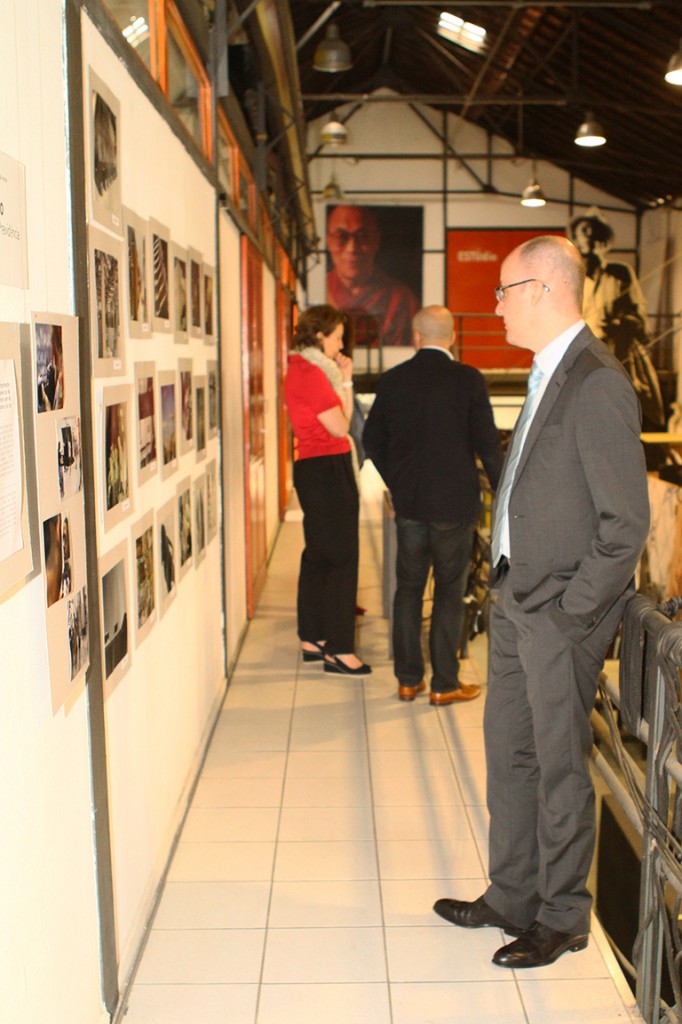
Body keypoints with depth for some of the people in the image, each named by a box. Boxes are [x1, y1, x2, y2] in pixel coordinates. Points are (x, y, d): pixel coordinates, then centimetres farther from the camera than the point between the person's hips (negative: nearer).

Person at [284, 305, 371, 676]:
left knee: (319, 554, 15)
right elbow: (340, 427, -15)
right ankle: (339, 649, -4)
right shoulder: (311, 373, -15)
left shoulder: (303, 369, 16)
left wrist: (341, 381, 10)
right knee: (342, 557, -8)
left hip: (313, 468, 11)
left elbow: (334, 425, 14)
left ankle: (312, 639, 23)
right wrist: (345, 381, -5)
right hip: (327, 468, -11)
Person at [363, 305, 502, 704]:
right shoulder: (468, 379, -10)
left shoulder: (392, 380, 1)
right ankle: (445, 684, 12)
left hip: (408, 503, 3)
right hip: (454, 503, -3)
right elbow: (488, 443, -10)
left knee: (409, 589, 13)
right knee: (450, 592, 6)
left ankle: (408, 679, 20)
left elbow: (373, 440, 8)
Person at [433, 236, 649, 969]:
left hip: (561, 614, -9)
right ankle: (511, 898, 36)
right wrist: (509, 585, 12)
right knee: (508, 755, 18)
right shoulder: (546, 374, 10)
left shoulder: (597, 384, -18)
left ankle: (562, 919, 27)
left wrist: (571, 614, -16)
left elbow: (626, 523, -19)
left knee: (560, 770, 7)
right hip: (515, 600, 9)